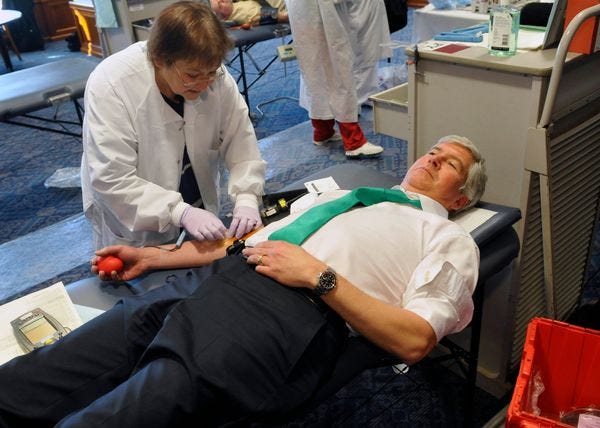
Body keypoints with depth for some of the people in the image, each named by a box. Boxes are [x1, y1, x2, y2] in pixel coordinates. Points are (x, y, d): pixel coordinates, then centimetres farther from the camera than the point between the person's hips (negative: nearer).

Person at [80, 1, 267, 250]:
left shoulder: (213, 76, -16)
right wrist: (182, 213, -37)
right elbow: (111, 181, -29)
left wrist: (246, 199, -27)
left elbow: (241, 144, -11)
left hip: (200, 209, 3)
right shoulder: (111, 84, -27)